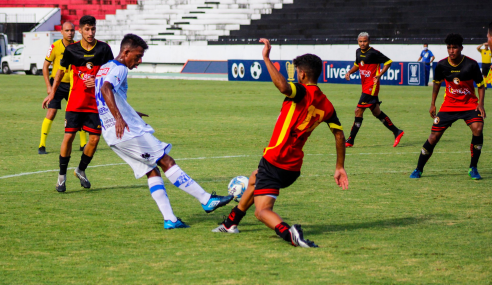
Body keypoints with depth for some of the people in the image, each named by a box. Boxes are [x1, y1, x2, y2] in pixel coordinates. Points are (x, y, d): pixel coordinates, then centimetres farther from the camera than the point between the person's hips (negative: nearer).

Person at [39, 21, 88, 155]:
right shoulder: (55, 47, -10)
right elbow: (45, 66, -4)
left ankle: (83, 144, 16)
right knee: (51, 113, -12)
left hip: (72, 85, 3)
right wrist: (48, 86, -10)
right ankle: (42, 146, -6)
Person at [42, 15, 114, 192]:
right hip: (75, 102, -1)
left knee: (94, 138, -2)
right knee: (69, 136, -8)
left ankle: (81, 170, 22)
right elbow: (61, 70, 13)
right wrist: (52, 93, 12)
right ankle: (62, 175, 6)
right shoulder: (71, 50, -2)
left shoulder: (104, 49, -4)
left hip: (96, 102, 1)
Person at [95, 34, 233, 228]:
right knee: (166, 162, -6)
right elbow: (105, 89, -31)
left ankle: (169, 219, -1)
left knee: (152, 171, 8)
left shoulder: (103, 69, 21)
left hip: (112, 135, 10)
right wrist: (119, 117, -42)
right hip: (127, 131, -10)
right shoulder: (119, 69, -10)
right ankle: (207, 200, -5)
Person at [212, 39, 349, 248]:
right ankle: (231, 223, 45)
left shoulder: (302, 92, -15)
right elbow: (339, 135, 8)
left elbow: (282, 86, -38)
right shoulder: (326, 105, 7)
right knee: (254, 180, 36)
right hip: (294, 166, 8)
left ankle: (288, 232, -39)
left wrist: (266, 58, -30)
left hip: (274, 161, -8)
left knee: (262, 211, -10)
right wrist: (340, 167, 15)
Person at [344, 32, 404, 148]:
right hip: (365, 85, 9)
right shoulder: (358, 52, 9)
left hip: (371, 86, -9)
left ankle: (350, 141, -7)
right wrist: (350, 72, 7)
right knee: (376, 112, 15)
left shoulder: (373, 53, -14)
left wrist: (379, 75, -17)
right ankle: (397, 132, 25)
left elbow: (388, 62, -10)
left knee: (358, 111, -11)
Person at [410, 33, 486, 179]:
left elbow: (480, 85, -3)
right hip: (449, 105, 2)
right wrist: (432, 104, 10)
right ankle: (418, 169, 14)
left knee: (477, 128, -27)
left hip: (470, 104, -2)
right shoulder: (442, 65, -8)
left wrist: (480, 103, -16)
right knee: (434, 136, -3)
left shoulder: (471, 64, -14)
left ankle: (473, 168, -12)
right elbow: (436, 83, 11)